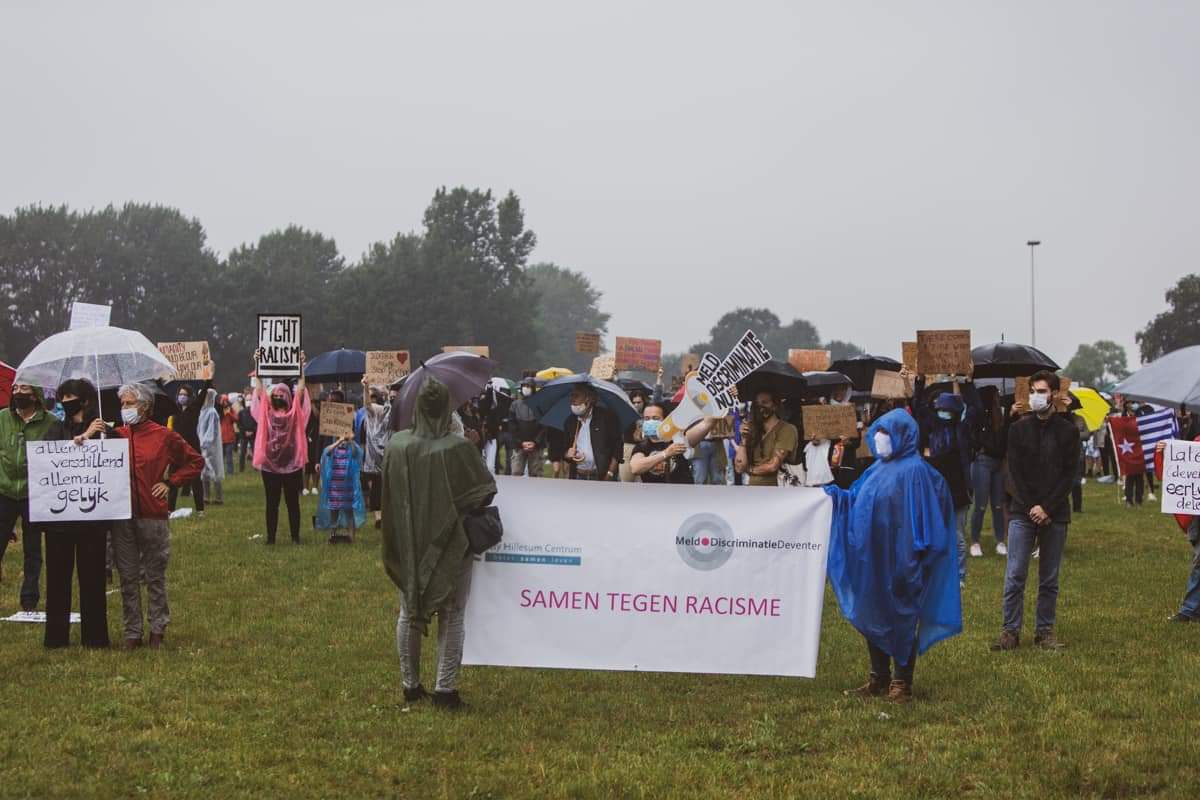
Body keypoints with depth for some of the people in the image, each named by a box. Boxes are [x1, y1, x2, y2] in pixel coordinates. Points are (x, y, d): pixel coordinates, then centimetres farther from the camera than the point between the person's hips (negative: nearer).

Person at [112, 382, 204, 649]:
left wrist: (170, 483, 2)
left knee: (155, 576, 5)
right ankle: (132, 633, 12)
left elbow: (195, 462, 8)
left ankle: (158, 629, 15)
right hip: (122, 517, 3)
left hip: (153, 515, -2)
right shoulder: (116, 435, 7)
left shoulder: (164, 436, 0)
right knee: (128, 578, 6)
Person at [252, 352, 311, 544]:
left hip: (292, 464, -1)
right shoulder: (266, 413, 4)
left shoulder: (295, 413, 2)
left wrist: (301, 367, -10)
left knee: (292, 502, 4)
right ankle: (271, 537, 9)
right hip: (270, 464, 1)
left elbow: (300, 389, -4)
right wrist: (257, 366, -6)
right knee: (271, 503, 6)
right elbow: (259, 390, 0)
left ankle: (295, 536, 9)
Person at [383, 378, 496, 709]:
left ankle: (410, 685, 24)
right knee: (451, 617, 7)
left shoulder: (397, 445, -11)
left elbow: (389, 495, 0)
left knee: (409, 614, 17)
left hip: (409, 547, 3)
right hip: (450, 546, -3)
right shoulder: (458, 448, -21)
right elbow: (487, 489, -12)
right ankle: (445, 689, 4)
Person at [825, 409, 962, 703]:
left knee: (901, 618, 2)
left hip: (898, 560, -8)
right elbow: (858, 501, 17)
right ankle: (879, 678, 23)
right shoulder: (879, 468, 12)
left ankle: (902, 683, 10)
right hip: (872, 559, 9)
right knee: (871, 617, 13)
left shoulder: (914, 471, -14)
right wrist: (834, 495, 1)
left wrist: (911, 557, -21)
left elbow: (918, 517, -18)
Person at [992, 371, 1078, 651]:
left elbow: (1070, 474, -1)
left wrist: (1047, 508, -10)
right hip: (1023, 512, 0)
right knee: (1015, 576, -4)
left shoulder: (1067, 431, 2)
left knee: (1049, 579, 6)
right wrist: (1032, 507, -9)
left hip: (1055, 515, 0)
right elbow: (1015, 471, 1)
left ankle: (1045, 631, 13)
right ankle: (1011, 631, 1)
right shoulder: (1019, 428, 4)